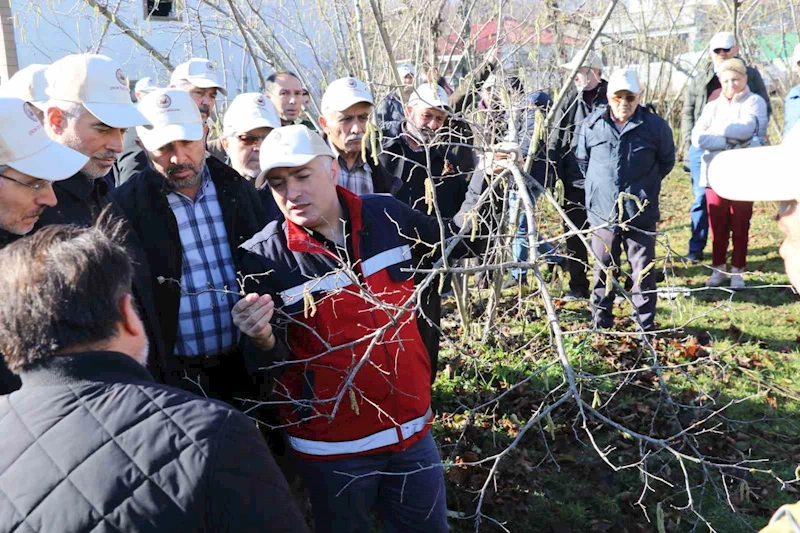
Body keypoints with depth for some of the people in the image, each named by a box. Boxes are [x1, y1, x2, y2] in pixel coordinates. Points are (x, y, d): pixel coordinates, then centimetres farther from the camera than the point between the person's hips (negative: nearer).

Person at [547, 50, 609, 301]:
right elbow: (555, 141, 7)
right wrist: (554, 175, -2)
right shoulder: (569, 100, 5)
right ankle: (578, 287, 21)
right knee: (574, 236, 9)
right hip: (575, 182, 3)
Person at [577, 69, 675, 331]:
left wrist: (646, 186, 11)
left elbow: (667, 161, 10)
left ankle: (646, 325, 19)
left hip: (641, 213, -1)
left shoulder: (656, 125, -5)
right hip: (602, 211, 2)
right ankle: (600, 322, 25)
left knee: (642, 271, 7)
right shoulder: (592, 124, -1)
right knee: (603, 270, 12)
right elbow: (582, 159, 15)